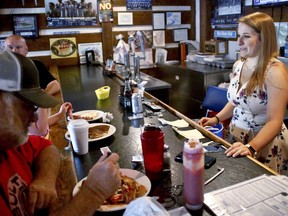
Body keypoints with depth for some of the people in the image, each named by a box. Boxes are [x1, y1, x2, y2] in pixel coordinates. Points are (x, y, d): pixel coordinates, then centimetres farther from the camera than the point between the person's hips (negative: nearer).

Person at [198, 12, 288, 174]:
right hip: (235, 137, 7)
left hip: (265, 144, -6)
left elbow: (275, 121, -25)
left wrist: (251, 147, -37)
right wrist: (216, 119, 2)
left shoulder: (275, 71, -21)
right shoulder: (238, 65, 1)